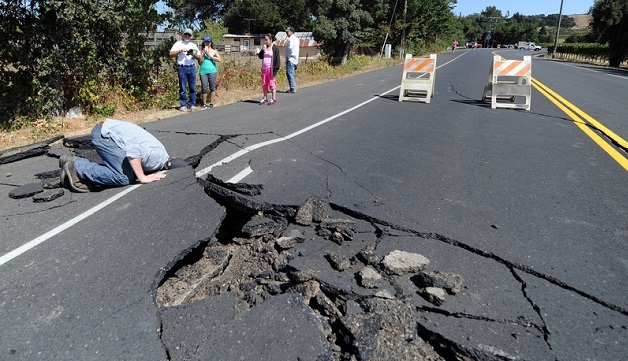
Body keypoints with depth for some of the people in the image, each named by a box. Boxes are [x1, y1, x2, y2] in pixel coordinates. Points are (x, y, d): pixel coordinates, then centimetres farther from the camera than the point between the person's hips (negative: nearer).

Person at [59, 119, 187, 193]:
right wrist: (143, 178, -32)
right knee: (123, 178, -18)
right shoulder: (156, 155, -24)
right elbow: (132, 150, -38)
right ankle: (76, 166, -3)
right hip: (104, 133, -9)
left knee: (131, 175, -4)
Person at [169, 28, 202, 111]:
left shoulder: (194, 45, 17)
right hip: (182, 68, -2)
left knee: (193, 87, 3)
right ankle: (183, 105, 6)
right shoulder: (178, 44, 11)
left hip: (192, 68, 2)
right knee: (183, 88, -1)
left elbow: (199, 58, 13)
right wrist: (181, 50, -9)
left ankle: (192, 104, 11)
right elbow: (171, 54, 1)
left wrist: (193, 54, -7)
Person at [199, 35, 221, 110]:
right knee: (204, 88, -1)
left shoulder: (214, 51, 10)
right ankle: (204, 104, 9)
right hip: (203, 72, 0)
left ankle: (211, 103, 7)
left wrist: (210, 55, -6)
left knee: (212, 87, 0)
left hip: (212, 71, 0)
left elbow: (219, 59, -5)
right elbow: (200, 62, 4)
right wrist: (203, 54, -5)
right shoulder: (201, 51, 11)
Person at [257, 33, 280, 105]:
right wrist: (262, 50, -7)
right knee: (264, 84, 8)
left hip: (270, 69, -6)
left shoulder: (275, 48, -5)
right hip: (264, 68, 6)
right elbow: (260, 56, 11)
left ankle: (274, 99, 2)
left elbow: (277, 59, -9)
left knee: (271, 83, -4)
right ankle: (265, 98, 15)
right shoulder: (264, 47, 13)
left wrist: (275, 69, -15)